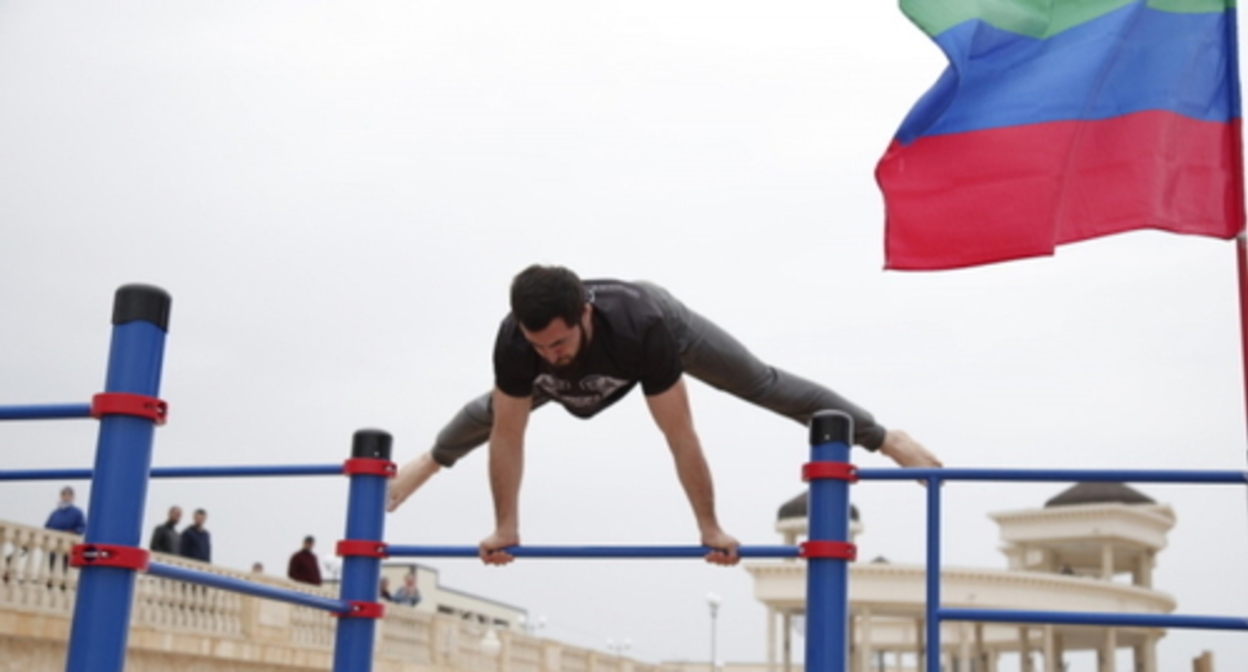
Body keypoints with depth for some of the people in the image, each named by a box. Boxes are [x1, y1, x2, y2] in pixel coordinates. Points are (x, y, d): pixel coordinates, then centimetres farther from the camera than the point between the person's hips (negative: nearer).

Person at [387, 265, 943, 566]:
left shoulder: (646, 329, -51)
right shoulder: (514, 341, -42)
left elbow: (679, 435, -44)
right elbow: (507, 433, -29)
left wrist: (709, 529, -36)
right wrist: (505, 527, -21)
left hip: (663, 317, -3)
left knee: (763, 385, 6)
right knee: (491, 410, 22)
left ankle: (887, 440, 23)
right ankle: (431, 459, 55)